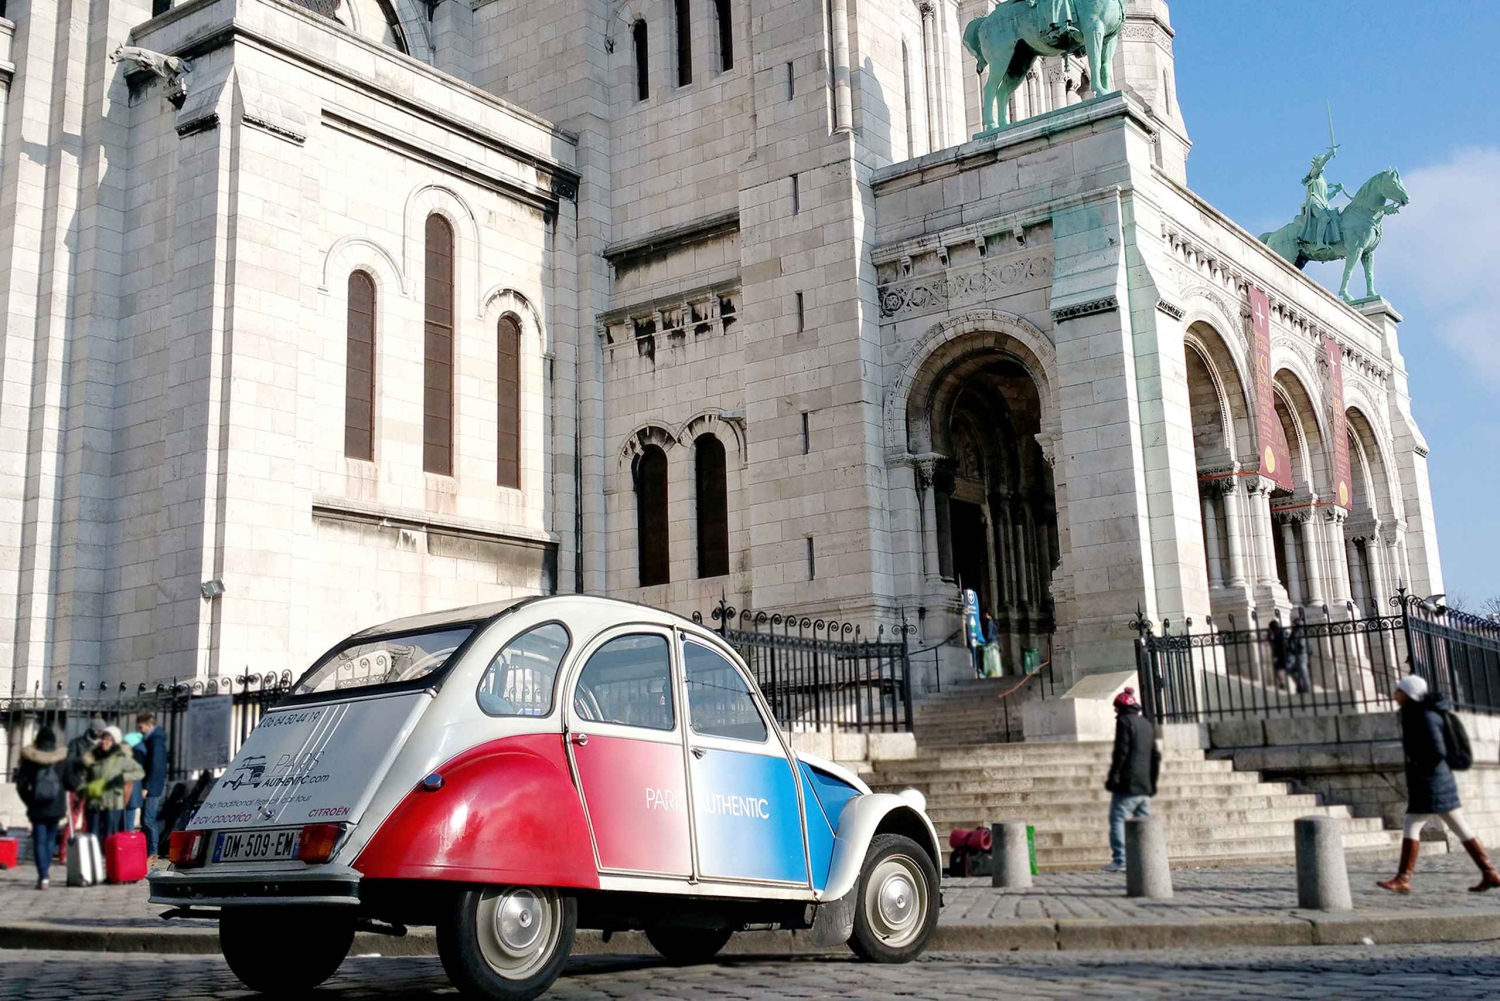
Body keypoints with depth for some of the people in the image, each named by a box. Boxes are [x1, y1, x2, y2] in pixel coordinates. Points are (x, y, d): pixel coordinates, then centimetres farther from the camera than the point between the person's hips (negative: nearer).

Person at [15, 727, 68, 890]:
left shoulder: (29, 760, -5)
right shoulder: (62, 758, -4)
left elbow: (21, 784, -5)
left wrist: (29, 801, 9)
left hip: (37, 808, -1)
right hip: (56, 807, 1)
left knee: (39, 841, 2)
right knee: (50, 839, 19)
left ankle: (43, 876, -7)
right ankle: (46, 869, 16)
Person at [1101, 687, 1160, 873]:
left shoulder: (1124, 721, -5)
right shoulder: (1147, 724, 20)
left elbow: (1121, 752, -13)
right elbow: (1155, 755, 21)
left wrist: (1112, 778, -11)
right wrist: (1153, 782, 24)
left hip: (1128, 783, -8)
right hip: (1145, 786, 8)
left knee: (1117, 819, -8)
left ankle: (1119, 860, -16)